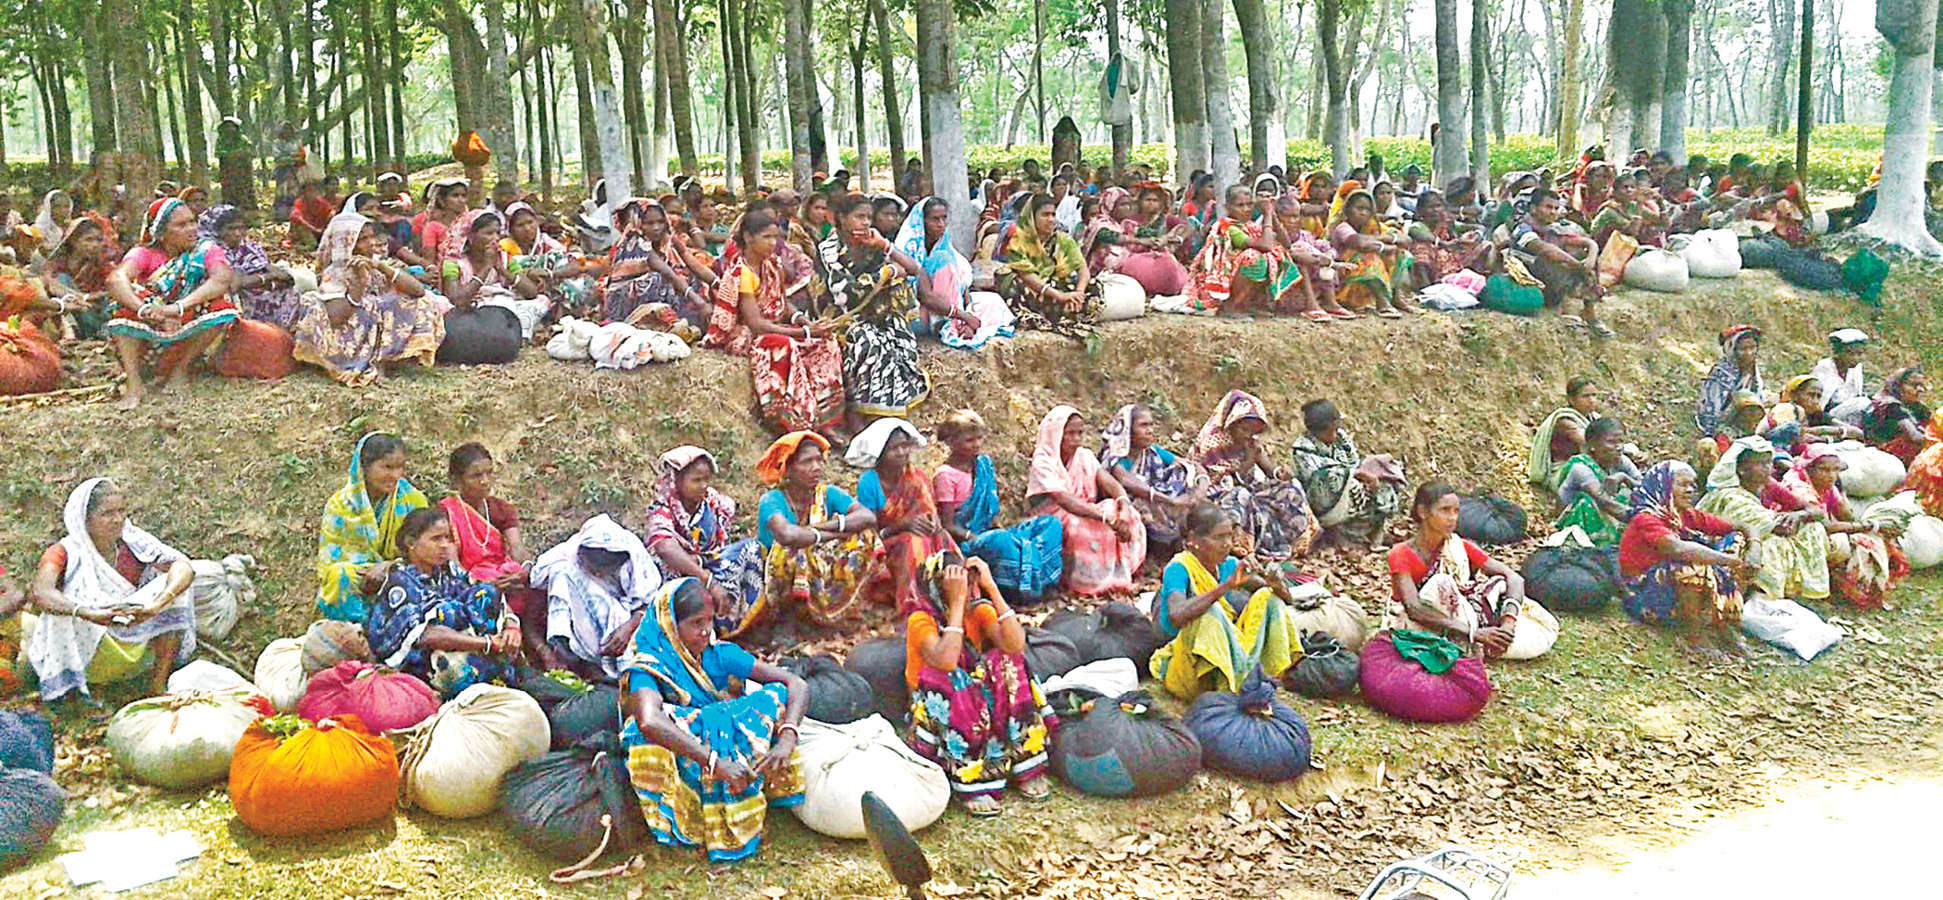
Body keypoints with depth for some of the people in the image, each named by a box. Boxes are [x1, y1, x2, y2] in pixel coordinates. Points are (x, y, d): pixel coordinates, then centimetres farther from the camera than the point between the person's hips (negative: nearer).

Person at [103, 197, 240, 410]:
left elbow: (221, 280, -33)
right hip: (148, 329, 0)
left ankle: (179, 369, -12)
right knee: (124, 305, -27)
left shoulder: (208, 250, -10)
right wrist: (146, 310, -51)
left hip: (192, 326, 0)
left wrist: (178, 307, -47)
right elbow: (116, 278, -31)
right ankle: (133, 383, -28)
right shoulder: (145, 253, -10)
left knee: (221, 307, -28)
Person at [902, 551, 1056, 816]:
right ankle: (972, 783, -28)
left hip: (979, 700, 4)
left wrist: (991, 587, -25)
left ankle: (1025, 767, -15)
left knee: (1007, 665, -22)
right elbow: (946, 661, -38)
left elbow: (1015, 645, -25)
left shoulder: (979, 609, -6)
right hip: (937, 709, -4)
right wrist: (956, 603, -35)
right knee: (950, 679, -34)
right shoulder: (920, 619, -18)